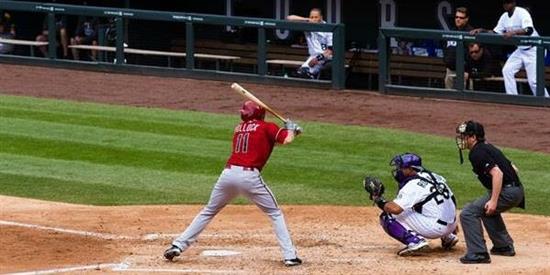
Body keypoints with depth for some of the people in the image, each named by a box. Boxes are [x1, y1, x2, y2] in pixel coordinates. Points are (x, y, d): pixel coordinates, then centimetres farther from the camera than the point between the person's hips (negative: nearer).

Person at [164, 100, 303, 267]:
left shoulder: (239, 128, 23)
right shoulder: (266, 127, 7)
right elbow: (286, 140, -5)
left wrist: (288, 130, 27)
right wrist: (291, 129, 17)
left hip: (228, 173, 4)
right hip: (250, 176, -4)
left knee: (208, 212, 18)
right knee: (275, 214, 11)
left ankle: (178, 246, 11)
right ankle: (289, 255, 3)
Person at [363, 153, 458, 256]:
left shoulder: (412, 184, -11)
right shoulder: (434, 176, 14)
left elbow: (395, 208, -24)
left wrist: (379, 200, -6)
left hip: (435, 228, -9)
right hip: (450, 227, 9)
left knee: (387, 217, -5)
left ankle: (415, 241, -18)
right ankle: (448, 237, 23)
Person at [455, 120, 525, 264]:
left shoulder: (477, 153, -12)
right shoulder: (488, 147, 18)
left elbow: (497, 173, -25)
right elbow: (513, 169, 22)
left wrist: (494, 200, -28)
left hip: (507, 192, -10)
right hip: (517, 191, 10)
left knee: (469, 213, -13)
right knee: (487, 210, 37)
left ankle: (478, 254, -15)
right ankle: (504, 246, 41)